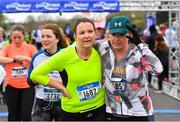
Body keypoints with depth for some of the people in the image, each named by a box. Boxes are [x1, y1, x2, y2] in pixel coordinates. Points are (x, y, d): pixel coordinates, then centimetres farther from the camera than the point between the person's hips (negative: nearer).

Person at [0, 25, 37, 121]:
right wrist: (14, 59, -18)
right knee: (14, 116, 12)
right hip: (11, 86, 1)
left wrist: (26, 58, -20)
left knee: (26, 115, -1)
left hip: (27, 86, -1)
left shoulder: (31, 48, -1)